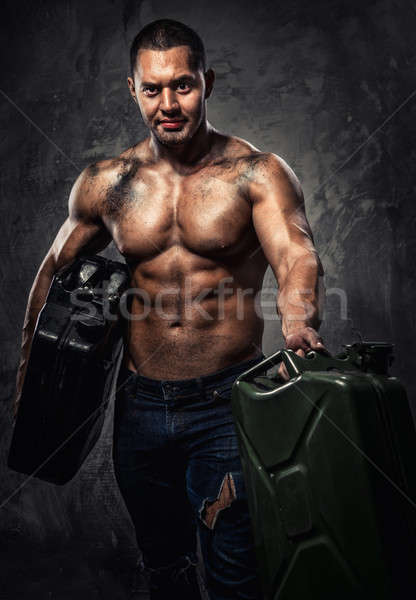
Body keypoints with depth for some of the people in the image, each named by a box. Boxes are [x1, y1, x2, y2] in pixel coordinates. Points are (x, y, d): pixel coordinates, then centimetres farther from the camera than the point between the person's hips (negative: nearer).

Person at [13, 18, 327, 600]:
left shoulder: (258, 174, -8)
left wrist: (300, 330, -45)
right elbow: (55, 271, 14)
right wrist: (30, 368, 14)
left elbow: (296, 254, -24)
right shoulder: (105, 184, 2)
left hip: (227, 403, -3)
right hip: (140, 404, 4)